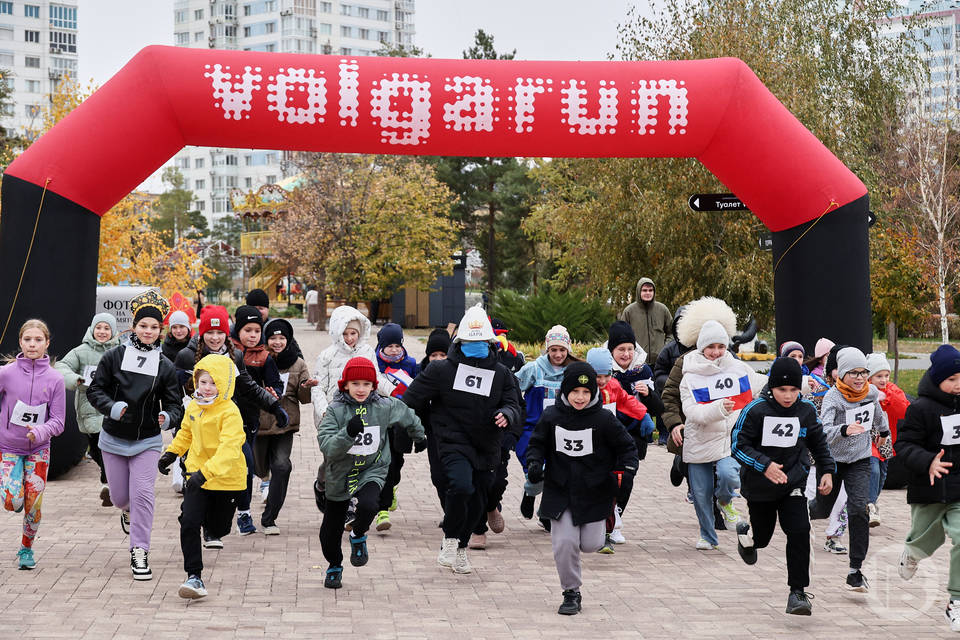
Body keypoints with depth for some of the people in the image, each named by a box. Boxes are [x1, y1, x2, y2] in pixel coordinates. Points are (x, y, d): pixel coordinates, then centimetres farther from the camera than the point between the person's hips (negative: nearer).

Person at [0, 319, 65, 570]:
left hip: (39, 449, 1)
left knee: (33, 505, 1)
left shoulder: (54, 378, -8)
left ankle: (27, 548, 24)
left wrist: (39, 432, -26)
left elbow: (58, 422, -9)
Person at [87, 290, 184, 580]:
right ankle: (128, 511, 50)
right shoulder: (114, 356, -5)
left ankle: (139, 553, -3)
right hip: (114, 439, 1)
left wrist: (168, 417, -22)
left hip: (147, 441, -1)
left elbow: (174, 403, 1)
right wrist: (111, 407, -19)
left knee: (142, 494, -13)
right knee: (119, 496, 11)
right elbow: (95, 390, 0)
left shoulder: (165, 366, -2)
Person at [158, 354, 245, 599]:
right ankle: (194, 577, -7)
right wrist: (171, 453, 17)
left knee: (217, 529, 10)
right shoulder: (194, 406, 1)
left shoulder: (230, 413, -21)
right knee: (189, 522, -12)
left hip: (226, 479, -4)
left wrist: (206, 473, -43)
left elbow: (229, 448, -33)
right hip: (197, 474, 4)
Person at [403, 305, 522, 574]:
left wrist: (506, 415, -18)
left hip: (486, 449, 4)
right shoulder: (441, 369, -2)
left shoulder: (501, 374, 7)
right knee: (461, 486, -28)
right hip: (453, 444, -4)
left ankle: (459, 547, 35)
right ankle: (451, 540, -6)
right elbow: (411, 400, 3)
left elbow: (514, 406, 5)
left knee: (476, 504, 11)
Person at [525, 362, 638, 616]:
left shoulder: (604, 419, -8)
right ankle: (571, 594, 8)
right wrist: (534, 464, -11)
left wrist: (626, 471, -14)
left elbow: (627, 447, 1)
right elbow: (537, 444, 8)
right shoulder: (551, 416, -4)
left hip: (594, 492, 0)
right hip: (560, 492, 0)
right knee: (564, 543, -9)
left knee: (590, 544, 1)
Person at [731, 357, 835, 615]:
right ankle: (745, 532, 52)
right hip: (759, 486, -2)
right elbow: (738, 445, -17)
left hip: (793, 483, 2)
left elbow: (818, 443, 12)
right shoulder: (755, 410, -17)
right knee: (762, 538, 13)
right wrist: (765, 465, -30)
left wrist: (827, 471, 2)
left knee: (799, 533, -14)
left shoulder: (806, 410, -4)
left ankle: (798, 592, -4)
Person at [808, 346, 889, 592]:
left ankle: (855, 572, -12)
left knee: (859, 509, -15)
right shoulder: (832, 397, -20)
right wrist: (845, 430, -52)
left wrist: (883, 430, 39)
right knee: (823, 509, 13)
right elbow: (824, 431, -33)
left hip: (860, 461, 2)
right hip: (831, 460, -2)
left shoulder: (871, 392, -4)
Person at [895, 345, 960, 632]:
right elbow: (903, 445, -15)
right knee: (927, 539, 17)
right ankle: (911, 552, 57)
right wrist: (928, 462, -31)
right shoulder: (921, 408, -14)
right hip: (928, 490, -2)